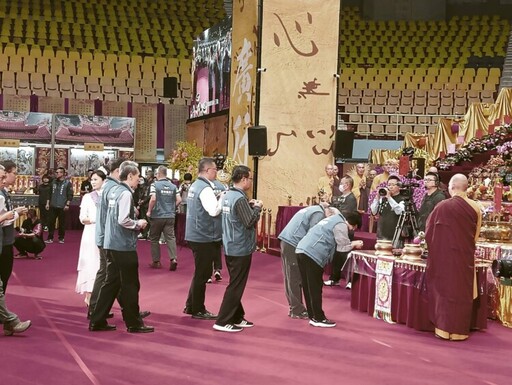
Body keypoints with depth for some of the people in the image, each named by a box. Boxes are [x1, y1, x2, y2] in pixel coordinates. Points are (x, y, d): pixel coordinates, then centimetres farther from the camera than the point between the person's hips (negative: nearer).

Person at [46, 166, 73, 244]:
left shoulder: (67, 183, -4)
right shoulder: (53, 182, 10)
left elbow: (70, 195, -7)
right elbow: (50, 193, 14)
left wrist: (67, 205, -13)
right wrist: (48, 203, 10)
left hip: (62, 207, -4)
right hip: (53, 206, 4)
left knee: (62, 223, 4)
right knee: (51, 222, 3)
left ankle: (61, 238, 14)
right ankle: (50, 238, 9)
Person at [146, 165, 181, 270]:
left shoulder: (154, 185, -8)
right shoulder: (173, 186, 6)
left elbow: (153, 199, -20)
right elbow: (179, 199, 2)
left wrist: (149, 211, -7)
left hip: (157, 216, -3)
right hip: (170, 216, 3)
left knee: (154, 239, 11)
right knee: (170, 237, 1)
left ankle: (156, 261, 16)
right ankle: (173, 259, -16)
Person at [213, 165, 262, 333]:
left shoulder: (228, 195, 8)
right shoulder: (240, 198, -21)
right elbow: (250, 222, -24)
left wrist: (249, 205, 8)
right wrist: (257, 208, -9)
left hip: (231, 247, 9)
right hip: (241, 248, -9)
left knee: (235, 284, 17)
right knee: (236, 286, -2)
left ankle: (236, 318, 26)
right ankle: (222, 321, 2)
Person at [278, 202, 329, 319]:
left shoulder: (312, 209, 22)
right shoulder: (319, 213, -7)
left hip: (286, 240, 9)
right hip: (293, 244, -9)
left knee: (290, 278, 14)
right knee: (296, 279, -2)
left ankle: (293, 307, 21)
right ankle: (297, 310, 4)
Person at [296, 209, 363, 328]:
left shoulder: (334, 219, 24)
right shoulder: (341, 225, -4)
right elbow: (343, 246, 0)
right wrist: (354, 244, 15)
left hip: (302, 250, 10)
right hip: (311, 254, -9)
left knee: (309, 287, 13)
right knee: (315, 288, -2)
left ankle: (313, 316, 20)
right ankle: (319, 318, 5)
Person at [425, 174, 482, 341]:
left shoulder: (443, 206, -11)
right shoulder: (475, 208, -2)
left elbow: (429, 230, 0)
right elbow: (476, 234, 10)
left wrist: (434, 247, 20)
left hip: (445, 256, -3)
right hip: (466, 256, 3)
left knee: (446, 289, 7)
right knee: (463, 291, 11)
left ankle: (445, 328, 10)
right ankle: (460, 330, 17)